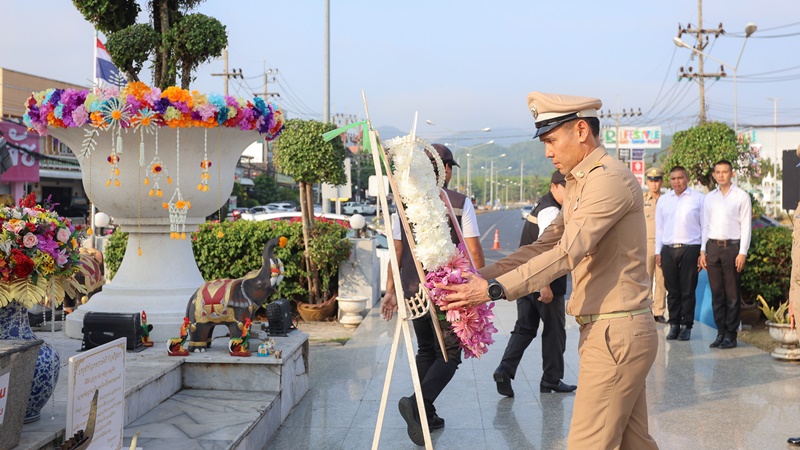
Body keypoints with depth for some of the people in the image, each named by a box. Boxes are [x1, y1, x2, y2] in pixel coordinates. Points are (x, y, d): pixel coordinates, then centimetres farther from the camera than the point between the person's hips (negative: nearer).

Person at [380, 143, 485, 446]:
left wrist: (390, 290, 10)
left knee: (426, 351, 18)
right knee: (449, 354, 4)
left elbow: (397, 251, 5)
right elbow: (474, 252, -8)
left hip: (413, 290, 5)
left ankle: (426, 416, 21)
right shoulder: (460, 203, -6)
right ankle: (418, 404, -17)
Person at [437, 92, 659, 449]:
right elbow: (543, 246, 14)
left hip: (614, 334, -10)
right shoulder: (582, 185, 18)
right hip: (617, 333, 10)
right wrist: (482, 275, 3)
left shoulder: (609, 178, -15)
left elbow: (567, 252, -24)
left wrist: (495, 289, -28)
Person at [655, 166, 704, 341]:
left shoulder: (698, 198, 4)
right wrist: (658, 252, 11)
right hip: (668, 249, 3)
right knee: (672, 290, 4)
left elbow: (705, 226, 3)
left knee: (688, 290, -1)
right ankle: (674, 324, 12)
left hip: (690, 248, -3)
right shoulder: (663, 200, 14)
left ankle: (686, 326, 7)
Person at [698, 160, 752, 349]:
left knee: (732, 294, 0)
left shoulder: (742, 197, 0)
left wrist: (742, 253, -9)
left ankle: (731, 335, 5)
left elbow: (746, 226, -3)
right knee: (716, 292, 6)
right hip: (713, 246, 4)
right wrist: (703, 251, 7)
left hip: (732, 246, -4)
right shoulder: (709, 197, 12)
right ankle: (720, 332, 12)